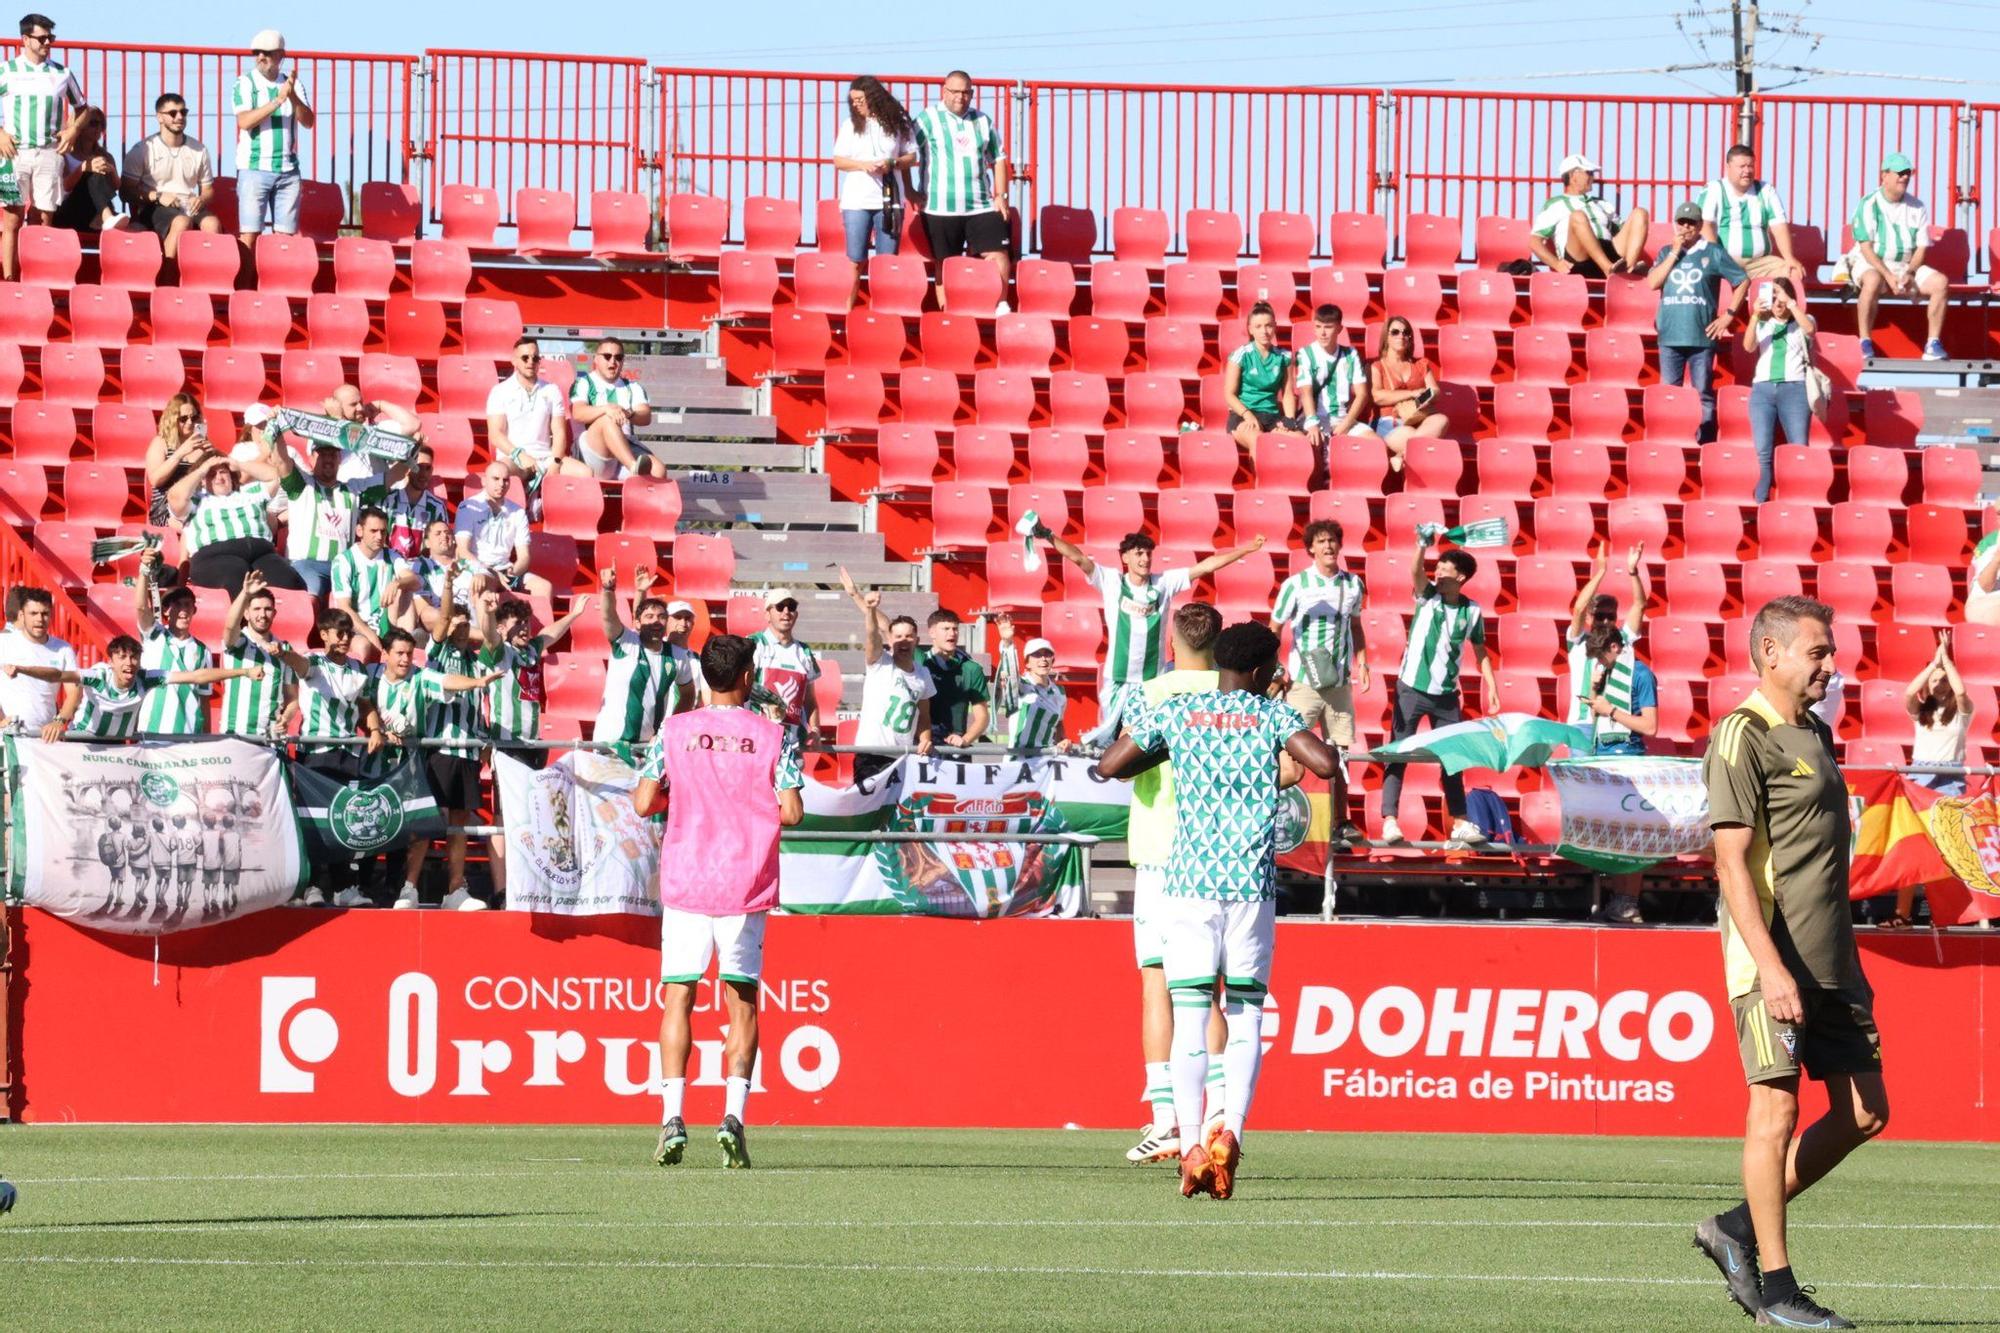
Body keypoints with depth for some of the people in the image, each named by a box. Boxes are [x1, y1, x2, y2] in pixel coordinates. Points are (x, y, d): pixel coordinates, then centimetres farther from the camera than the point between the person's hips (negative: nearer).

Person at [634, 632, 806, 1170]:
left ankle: (673, 1116, -6)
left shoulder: (675, 732, 0)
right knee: (742, 1001, 7)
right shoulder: (772, 737, -2)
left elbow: (644, 802, 0)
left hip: (685, 883, 0)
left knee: (678, 997, 4)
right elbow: (792, 812, -6)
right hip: (747, 885, 0)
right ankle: (733, 1112, -6)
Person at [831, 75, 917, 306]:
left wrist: (892, 163, -13)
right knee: (855, 261, -1)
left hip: (890, 199, 0)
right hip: (856, 200, 0)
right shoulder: (850, 125, 3)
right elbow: (838, 161, 4)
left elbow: (911, 157, 8)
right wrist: (863, 165, -14)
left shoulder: (898, 123, 2)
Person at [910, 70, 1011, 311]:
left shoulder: (983, 121, 13)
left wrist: (1000, 195, 9)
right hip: (941, 207, -3)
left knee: (997, 254, -7)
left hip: (982, 206, 3)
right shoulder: (927, 120, 1)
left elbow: (998, 158, 18)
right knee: (945, 264, 1)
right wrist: (910, 192, -8)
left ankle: (1002, 307, 1)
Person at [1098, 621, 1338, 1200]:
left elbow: (1108, 766, 8)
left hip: (1189, 882, 1)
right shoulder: (1272, 716, 3)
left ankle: (1191, 1145, -9)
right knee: (1246, 1020, 7)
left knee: (1189, 1018, 1)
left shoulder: (1174, 712, 6)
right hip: (1253, 886, -1)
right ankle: (1231, 1129, -13)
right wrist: (1288, 767, 11)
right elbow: (1326, 763, -11)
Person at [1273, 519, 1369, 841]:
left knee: (1340, 753, 7)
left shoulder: (1353, 584, 7)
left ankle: (1340, 821, 14)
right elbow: (1274, 629, -1)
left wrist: (1362, 662, 10)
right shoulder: (1295, 585, -5)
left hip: (1340, 681, 4)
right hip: (1303, 682, -4)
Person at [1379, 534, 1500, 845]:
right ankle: (1390, 821, -5)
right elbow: (1415, 572, -24)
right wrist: (1423, 545, -42)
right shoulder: (1428, 596, -4)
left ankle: (1460, 822, 15)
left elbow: (1480, 651, 12)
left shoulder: (1472, 611, 2)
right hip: (1412, 689, -2)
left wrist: (1491, 686, 5)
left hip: (1446, 694, 2)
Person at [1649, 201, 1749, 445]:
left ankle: (1705, 445, -1)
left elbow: (1743, 281, 5)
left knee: (1703, 395, -2)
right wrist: (1675, 253, -3)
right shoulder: (1666, 253, 12)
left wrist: (1729, 315, -1)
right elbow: (1652, 283, -2)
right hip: (1670, 336, 3)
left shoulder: (1713, 253, 3)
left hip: (1701, 336, -3)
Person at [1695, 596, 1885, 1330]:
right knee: (1777, 1106, -6)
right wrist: (1770, 968, -23)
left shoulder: (1814, 735, 18)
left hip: (1832, 962, 9)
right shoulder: (1745, 737, -9)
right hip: (1774, 957, -9)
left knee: (1864, 1110, 6)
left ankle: (1739, 1228, 17)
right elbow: (1731, 860, -16)